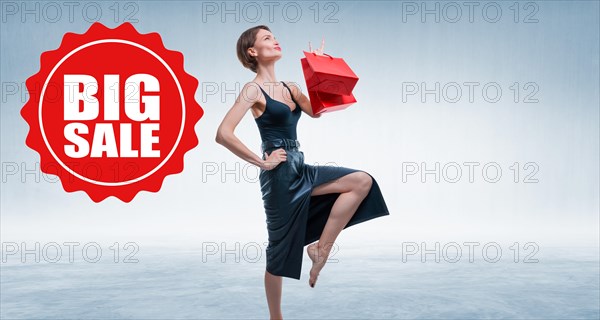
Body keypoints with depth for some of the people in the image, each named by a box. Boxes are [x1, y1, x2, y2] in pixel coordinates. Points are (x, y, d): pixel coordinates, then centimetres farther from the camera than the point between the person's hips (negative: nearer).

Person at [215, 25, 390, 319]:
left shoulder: (289, 87, 13)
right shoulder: (253, 90, -10)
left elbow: (316, 111, 17)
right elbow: (223, 134, -20)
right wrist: (261, 162, -16)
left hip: (300, 170, 8)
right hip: (279, 175, -7)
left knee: (362, 181, -3)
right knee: (280, 250, 2)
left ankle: (321, 248, -1)